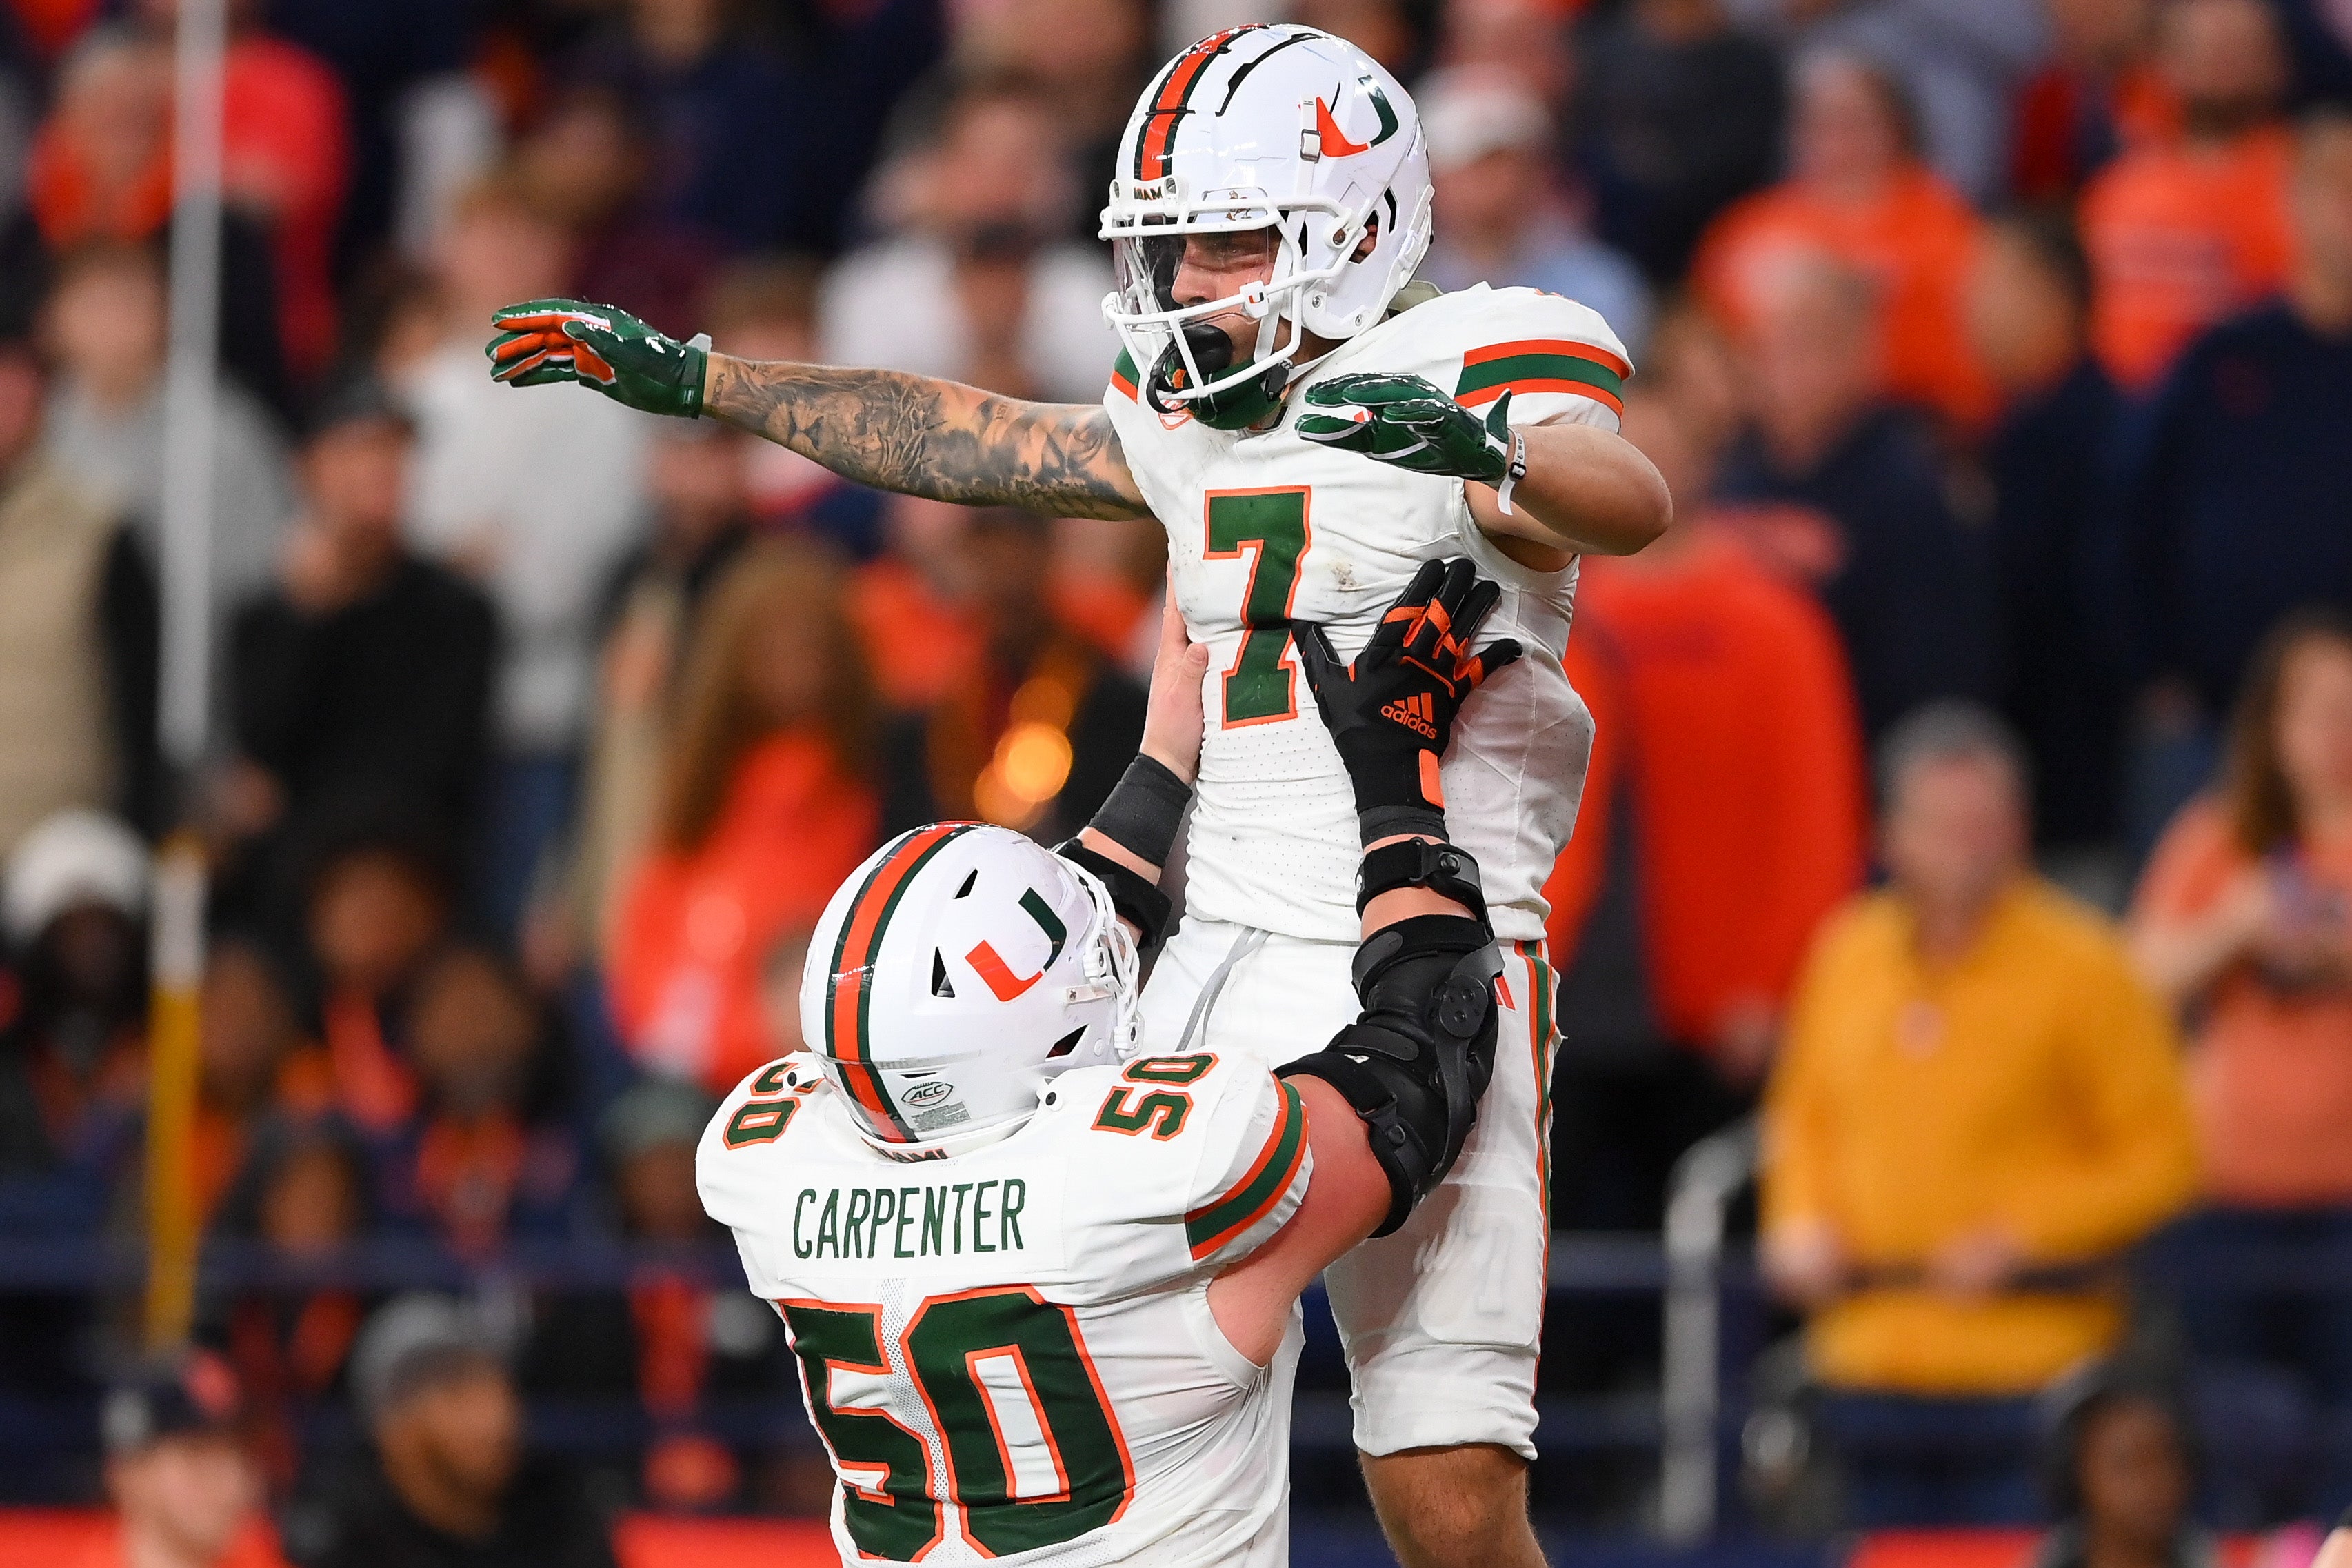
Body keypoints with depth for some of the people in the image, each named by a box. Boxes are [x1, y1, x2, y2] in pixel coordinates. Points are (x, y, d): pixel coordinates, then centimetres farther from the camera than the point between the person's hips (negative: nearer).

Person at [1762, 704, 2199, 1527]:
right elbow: (1805, 1117, 24)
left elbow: (2163, 1154, -5)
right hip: (1870, 1367, 5)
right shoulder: (1847, 956, 10)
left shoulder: (2080, 967, -6)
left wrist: (2023, 1236, -13)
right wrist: (1799, 1227, 5)